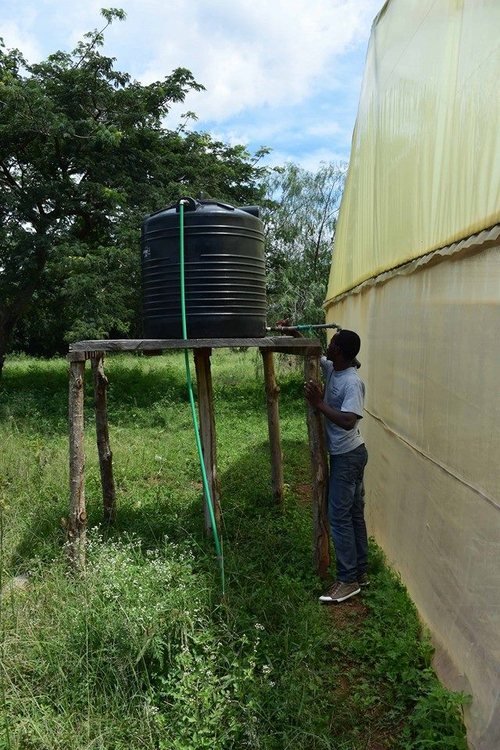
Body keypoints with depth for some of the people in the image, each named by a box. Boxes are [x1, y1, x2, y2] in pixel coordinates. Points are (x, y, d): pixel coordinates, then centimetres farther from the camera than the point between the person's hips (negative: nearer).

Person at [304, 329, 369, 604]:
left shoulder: (352, 382, -23)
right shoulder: (332, 368, 3)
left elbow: (348, 421, -32)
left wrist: (318, 403, -26)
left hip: (348, 456, -10)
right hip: (343, 454, 10)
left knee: (339, 516, -4)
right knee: (354, 513, 15)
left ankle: (348, 580, 6)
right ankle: (360, 572, 25)